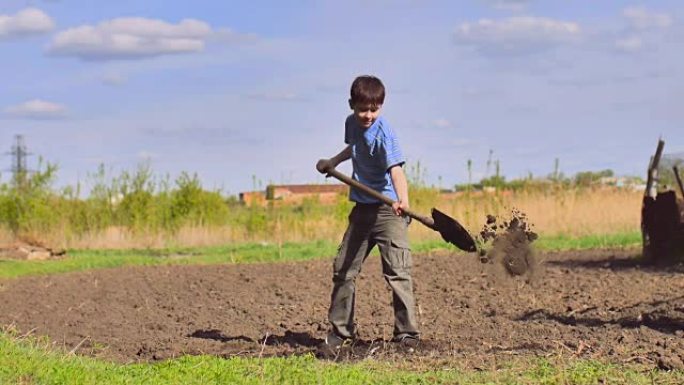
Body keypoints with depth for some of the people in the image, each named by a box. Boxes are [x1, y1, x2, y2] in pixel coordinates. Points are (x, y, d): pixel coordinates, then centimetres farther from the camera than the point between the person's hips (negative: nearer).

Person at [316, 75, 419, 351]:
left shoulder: (383, 134, -18)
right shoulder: (352, 123, 4)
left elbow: (395, 168, -33)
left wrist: (403, 198, -49)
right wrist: (334, 161, 17)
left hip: (388, 209, -7)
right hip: (362, 209, 8)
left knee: (397, 271, -14)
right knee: (343, 269, 10)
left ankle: (407, 332, -7)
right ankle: (341, 331, 22)